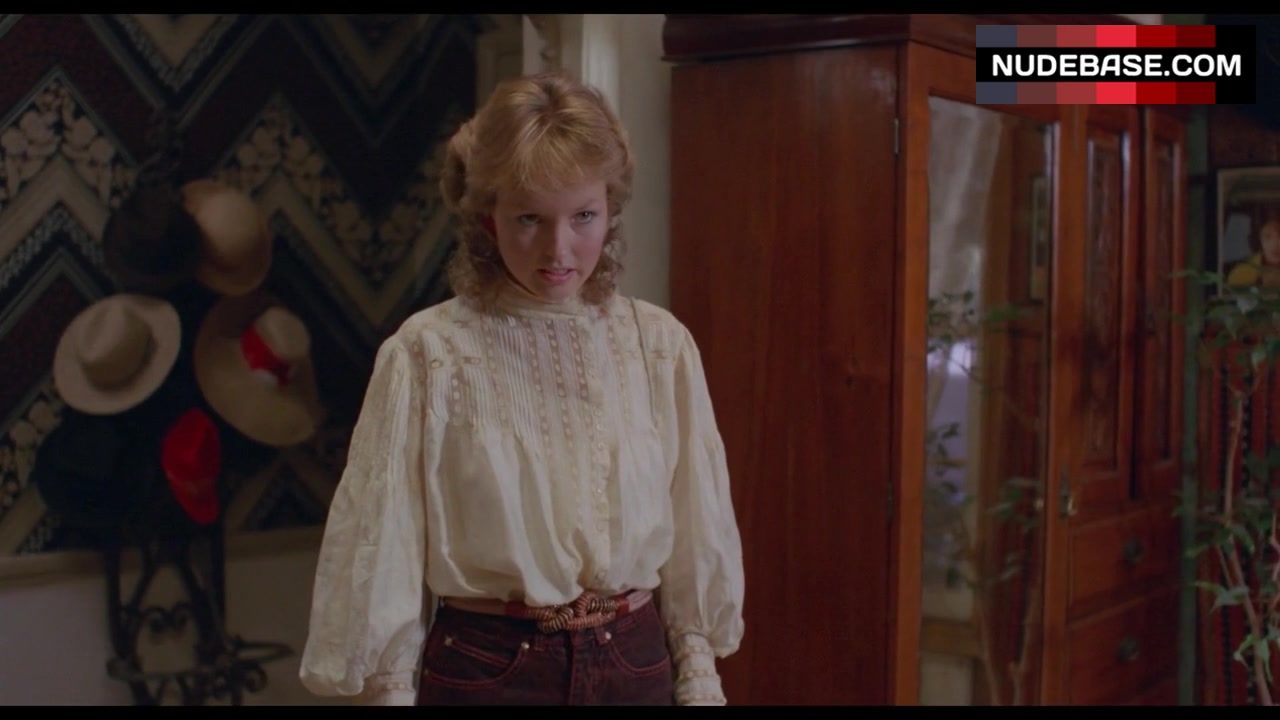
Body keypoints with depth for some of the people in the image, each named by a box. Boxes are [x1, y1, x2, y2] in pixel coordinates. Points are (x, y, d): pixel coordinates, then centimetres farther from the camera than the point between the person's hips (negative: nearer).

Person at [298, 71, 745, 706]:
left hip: (638, 669, 3)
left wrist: (699, 678, 4)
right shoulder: (427, 353, -13)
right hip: (484, 673, -3)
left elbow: (696, 535, 4)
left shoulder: (661, 345, -3)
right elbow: (386, 549, -8)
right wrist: (392, 690, -7)